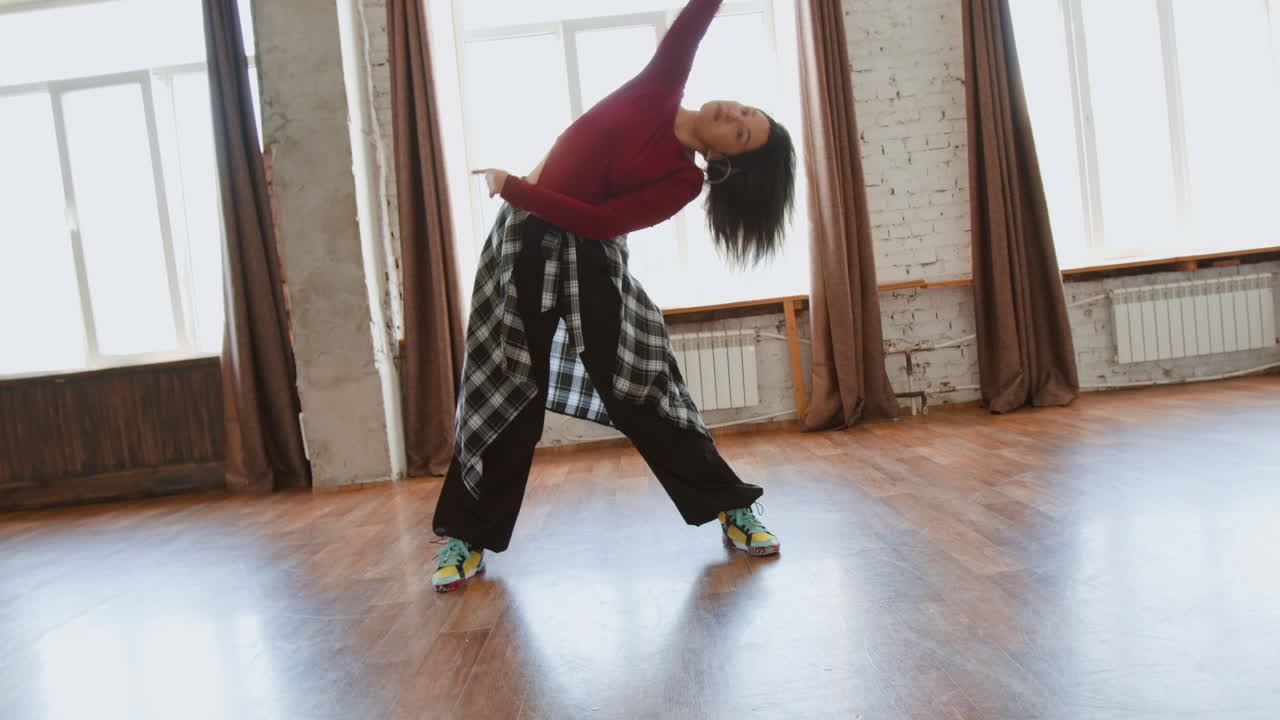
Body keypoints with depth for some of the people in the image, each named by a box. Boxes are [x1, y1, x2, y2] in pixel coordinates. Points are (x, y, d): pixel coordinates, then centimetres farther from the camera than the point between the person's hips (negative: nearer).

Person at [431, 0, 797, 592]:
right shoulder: (661, 88, -1)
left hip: (590, 260, -3)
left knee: (637, 389, -3)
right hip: (524, 244, 3)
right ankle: (468, 536, 15)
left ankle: (733, 509, 12)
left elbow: (597, 221, -19)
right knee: (506, 395, 4)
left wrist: (512, 187, -18)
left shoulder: (684, 182, -12)